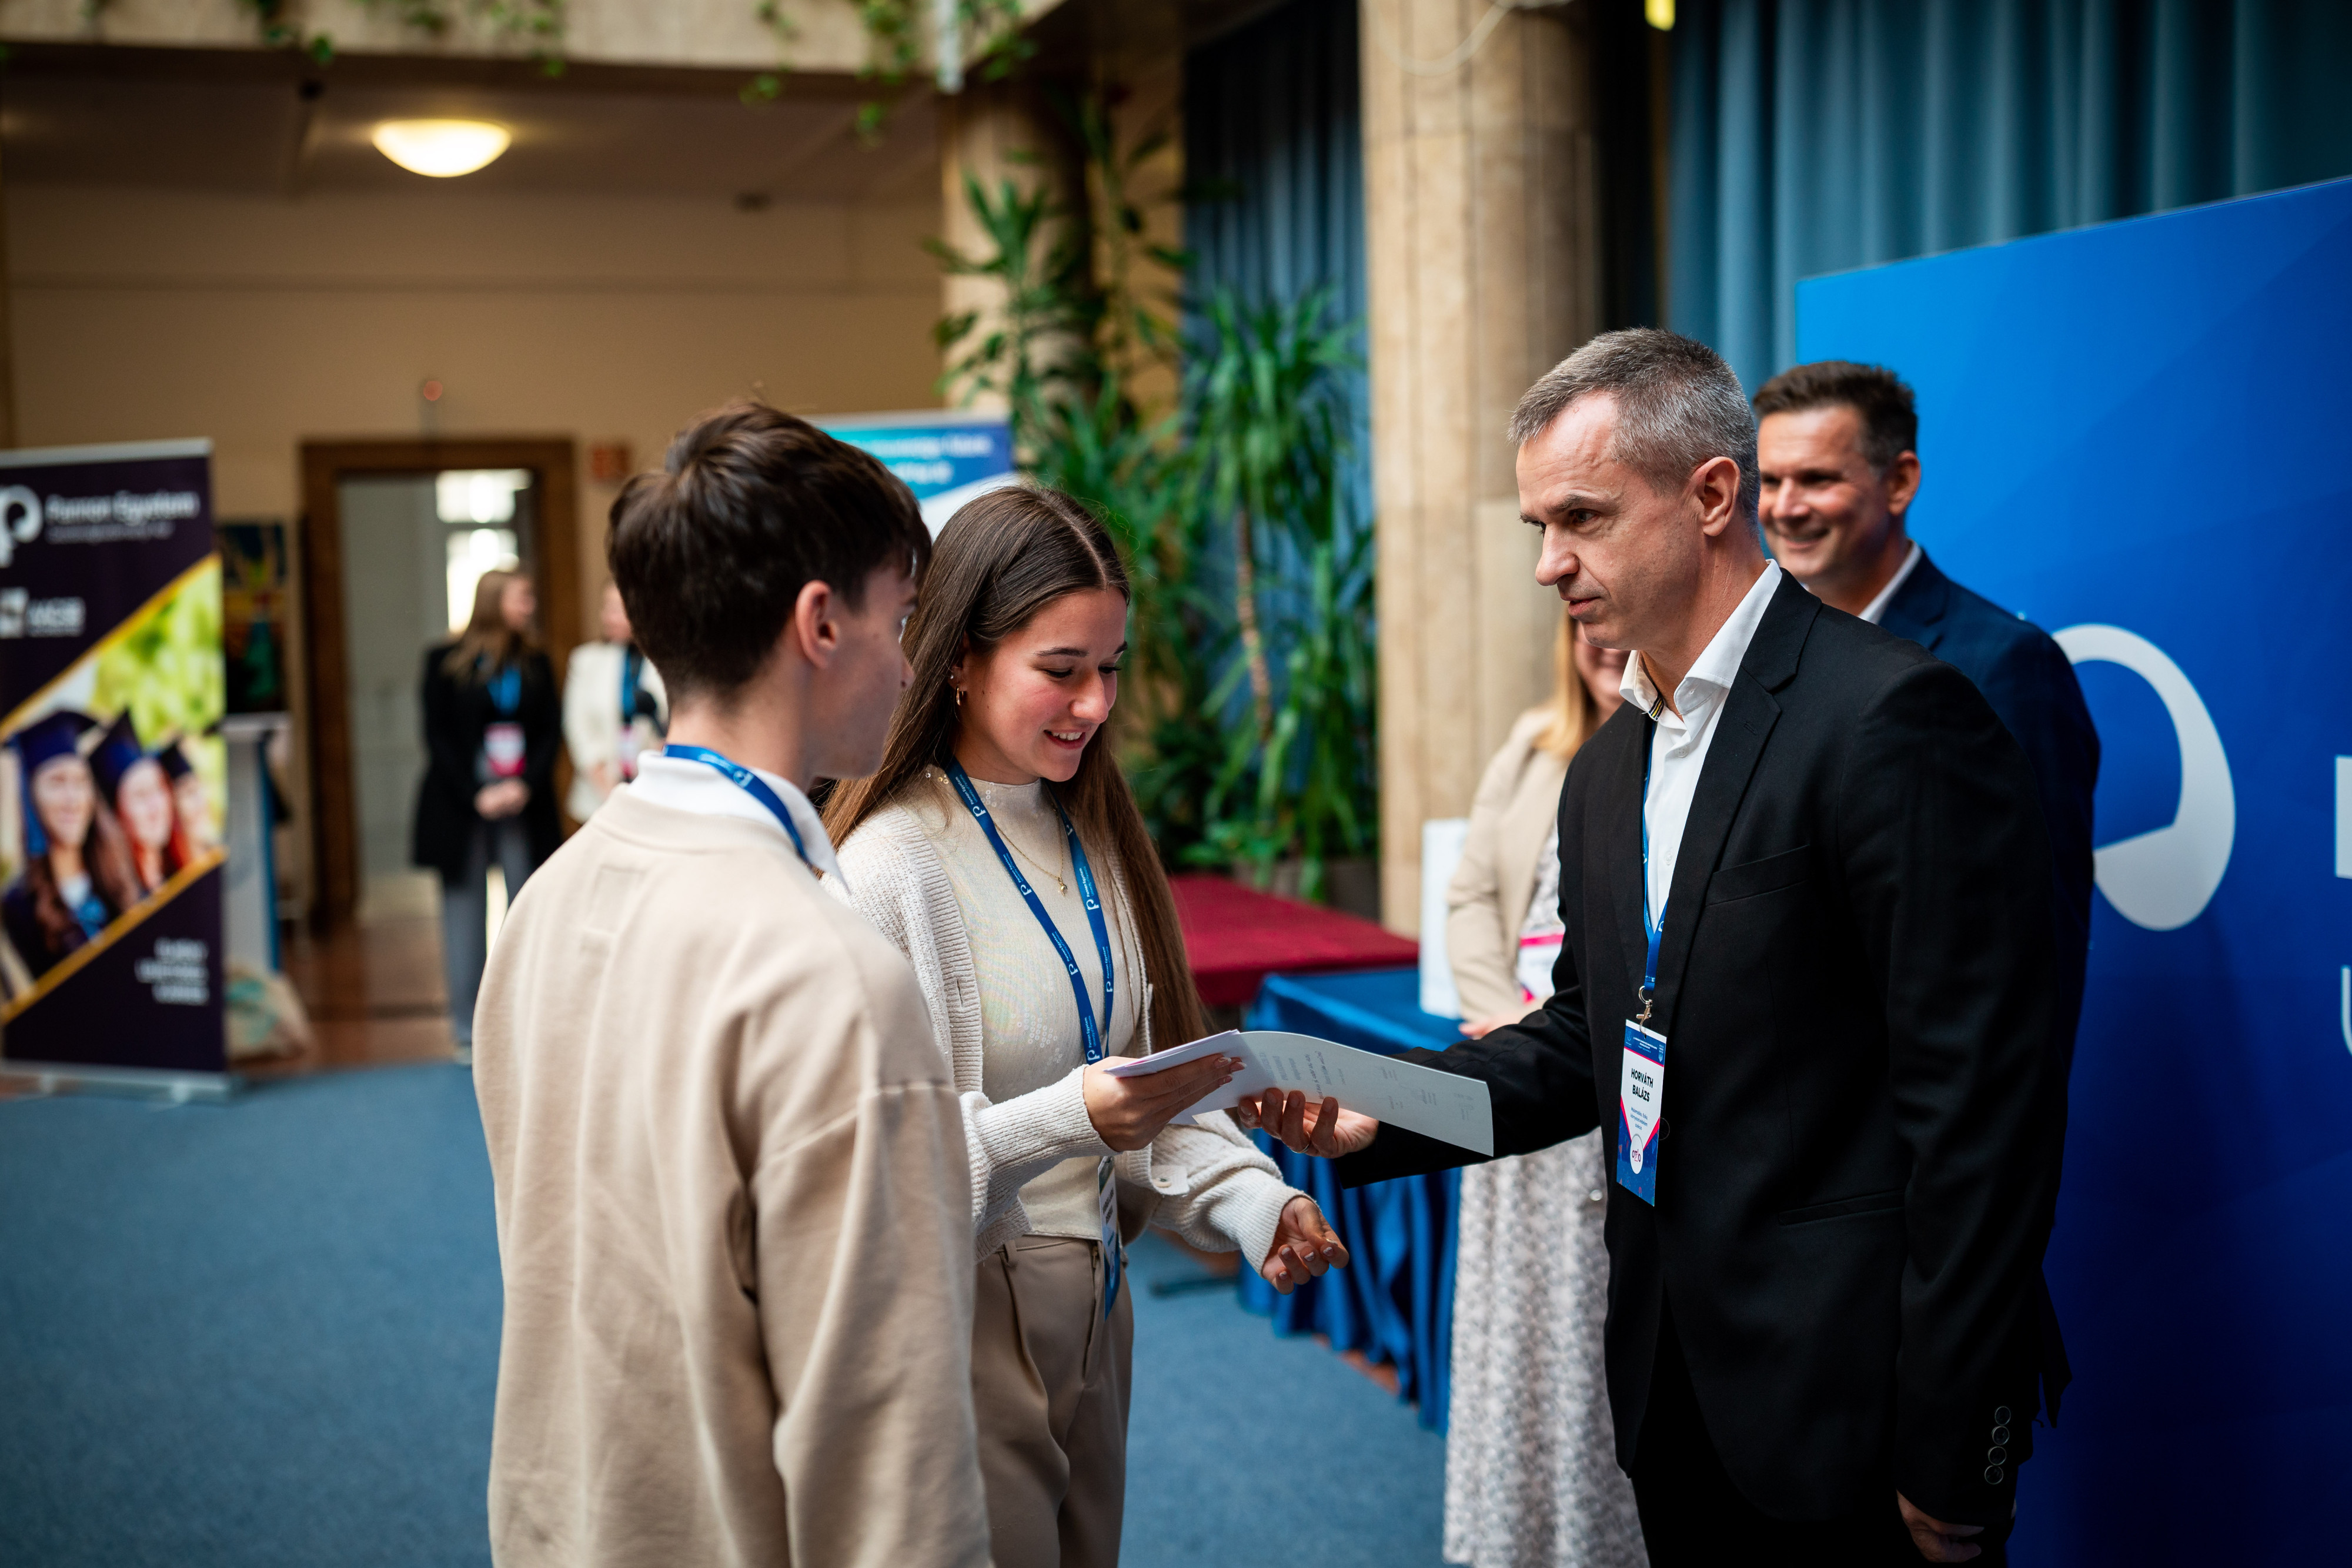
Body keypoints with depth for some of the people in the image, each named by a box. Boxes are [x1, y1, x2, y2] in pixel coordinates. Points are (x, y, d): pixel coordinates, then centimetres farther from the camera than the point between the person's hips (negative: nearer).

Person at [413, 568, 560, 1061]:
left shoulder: (536, 664, 7)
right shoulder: (445, 662, -1)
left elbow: (550, 732, 5)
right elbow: (438, 736, -3)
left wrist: (526, 786, -10)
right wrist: (475, 795, -11)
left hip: (524, 806, 2)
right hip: (461, 809, -2)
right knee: (464, 912, 3)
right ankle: (467, 1031, 10)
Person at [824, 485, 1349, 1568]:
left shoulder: (1093, 837, 6)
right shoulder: (890, 868, -18)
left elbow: (1154, 1065, 9)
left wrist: (1249, 1198, -6)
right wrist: (1070, 1117, -31)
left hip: (1092, 1308, 7)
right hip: (966, 1320, -7)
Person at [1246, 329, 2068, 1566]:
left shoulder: (1897, 718, -17)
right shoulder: (1606, 770, 11)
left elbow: (1980, 1103, -19)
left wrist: (1951, 1462, -18)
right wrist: (1380, 1109, -2)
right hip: (1675, 1395, 8)